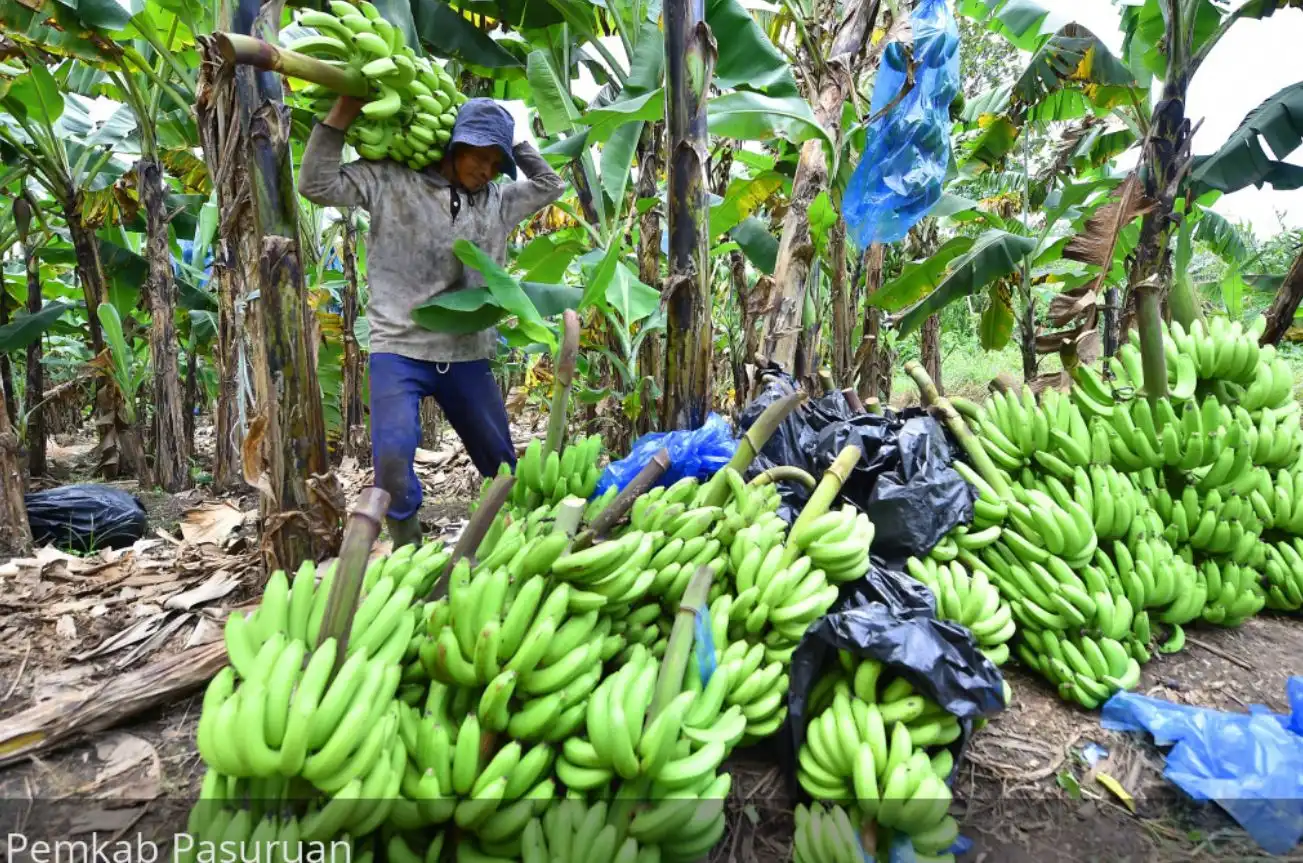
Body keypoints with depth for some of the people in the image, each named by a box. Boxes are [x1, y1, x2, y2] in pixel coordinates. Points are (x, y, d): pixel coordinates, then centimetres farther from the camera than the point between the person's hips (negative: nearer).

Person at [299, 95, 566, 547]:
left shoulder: (497, 201, 13)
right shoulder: (390, 181, 0)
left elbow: (549, 184, 25)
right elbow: (316, 184, -5)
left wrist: (512, 139, 14)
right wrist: (344, 109, -9)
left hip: (468, 356, 4)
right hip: (399, 351, -4)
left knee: (503, 465, 11)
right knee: (392, 456, -21)